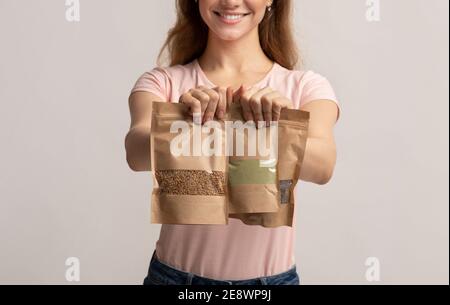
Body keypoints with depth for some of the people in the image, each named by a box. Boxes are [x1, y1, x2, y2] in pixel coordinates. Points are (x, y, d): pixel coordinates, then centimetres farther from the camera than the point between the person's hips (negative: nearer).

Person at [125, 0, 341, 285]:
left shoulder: (306, 87, -3)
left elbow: (322, 166, -20)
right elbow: (137, 153, -21)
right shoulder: (162, 82, -3)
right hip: (178, 272, 0)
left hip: (271, 274, 1)